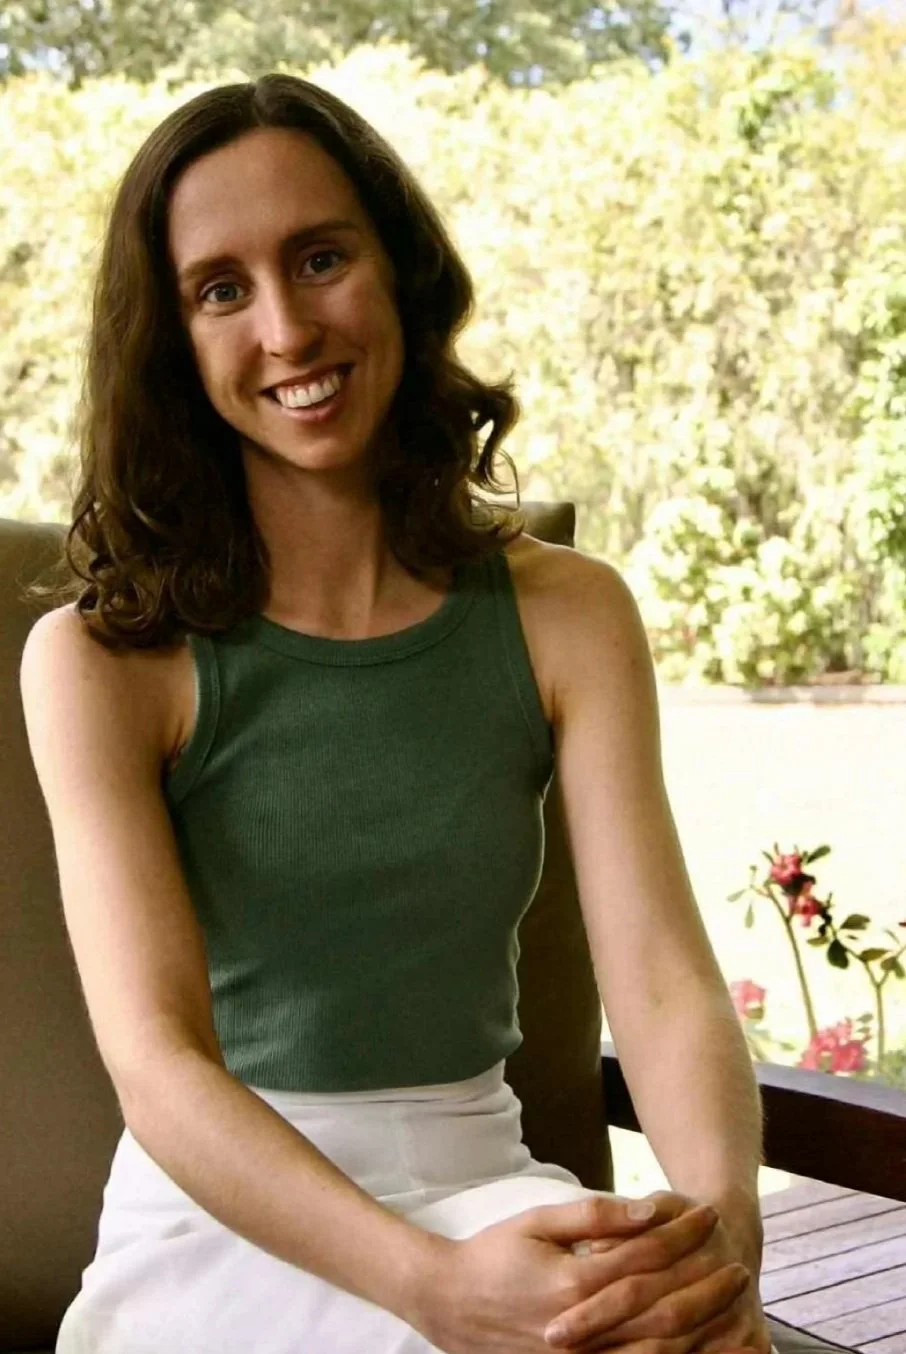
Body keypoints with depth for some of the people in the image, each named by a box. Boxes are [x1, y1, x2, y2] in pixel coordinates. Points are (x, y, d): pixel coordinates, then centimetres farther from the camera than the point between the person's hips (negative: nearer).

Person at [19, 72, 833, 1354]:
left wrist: (722, 1219, -30)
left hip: (483, 1185, 4)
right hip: (220, 1222, -3)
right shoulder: (102, 658, -7)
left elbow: (663, 976, -8)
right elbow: (155, 1054, -17)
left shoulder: (568, 615, 1)